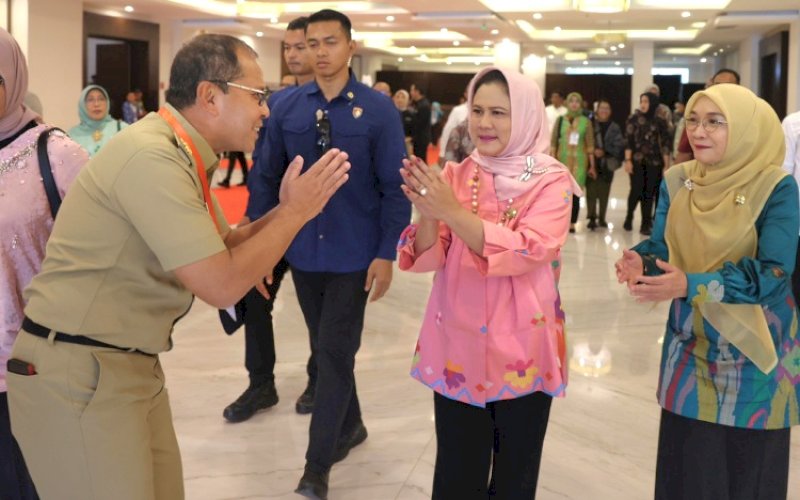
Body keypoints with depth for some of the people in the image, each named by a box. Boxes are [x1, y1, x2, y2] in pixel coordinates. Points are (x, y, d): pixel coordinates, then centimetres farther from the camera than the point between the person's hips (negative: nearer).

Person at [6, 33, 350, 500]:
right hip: (76, 373, -9)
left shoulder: (180, 154, 9)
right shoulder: (152, 157, -22)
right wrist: (296, 212, -11)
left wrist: (287, 210, 1)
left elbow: (221, 249, 16)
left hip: (132, 365, 9)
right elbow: (222, 284, -22)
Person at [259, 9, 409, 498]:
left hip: (354, 256, -3)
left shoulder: (379, 109, -9)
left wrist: (387, 253, -11)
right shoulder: (286, 107, -1)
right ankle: (350, 426, 39)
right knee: (325, 349, 17)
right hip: (303, 252, 4)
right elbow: (270, 177, 5)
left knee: (335, 353, -1)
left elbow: (394, 188, -7)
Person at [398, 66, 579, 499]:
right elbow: (428, 259, -2)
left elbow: (530, 252, -21)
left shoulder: (551, 181, -5)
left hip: (521, 353, -2)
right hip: (457, 351, 2)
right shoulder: (454, 176, 4)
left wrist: (452, 212, -28)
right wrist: (427, 212, -23)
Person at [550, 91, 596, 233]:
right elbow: (553, 142, 5)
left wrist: (592, 165, 3)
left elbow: (590, 145, 5)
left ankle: (572, 223, 2)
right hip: (562, 159, 1)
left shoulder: (586, 122, 5)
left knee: (575, 193, -4)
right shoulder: (560, 120, 7)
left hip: (579, 161, -1)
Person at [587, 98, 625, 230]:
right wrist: (593, 151, -17)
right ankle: (592, 218, -5)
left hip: (607, 165, 2)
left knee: (604, 192, 6)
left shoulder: (615, 128, 7)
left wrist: (604, 152, -9)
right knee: (591, 191, -8)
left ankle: (602, 218, 18)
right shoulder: (591, 125, 1)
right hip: (592, 163, -2)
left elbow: (619, 146, 2)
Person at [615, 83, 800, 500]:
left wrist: (690, 285, -35)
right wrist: (640, 262, -23)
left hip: (753, 357, -4)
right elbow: (661, 246, 2)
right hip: (690, 350, 4)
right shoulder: (677, 181, -1)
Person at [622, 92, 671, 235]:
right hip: (637, 161, -1)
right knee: (636, 191, -7)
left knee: (649, 193, 0)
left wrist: (666, 165, -2)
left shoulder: (659, 122, 4)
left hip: (654, 162, 1)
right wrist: (627, 160, -11)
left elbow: (665, 144, 3)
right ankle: (629, 217, 17)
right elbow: (628, 141, -2)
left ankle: (646, 225, 8)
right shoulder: (633, 119, 3)